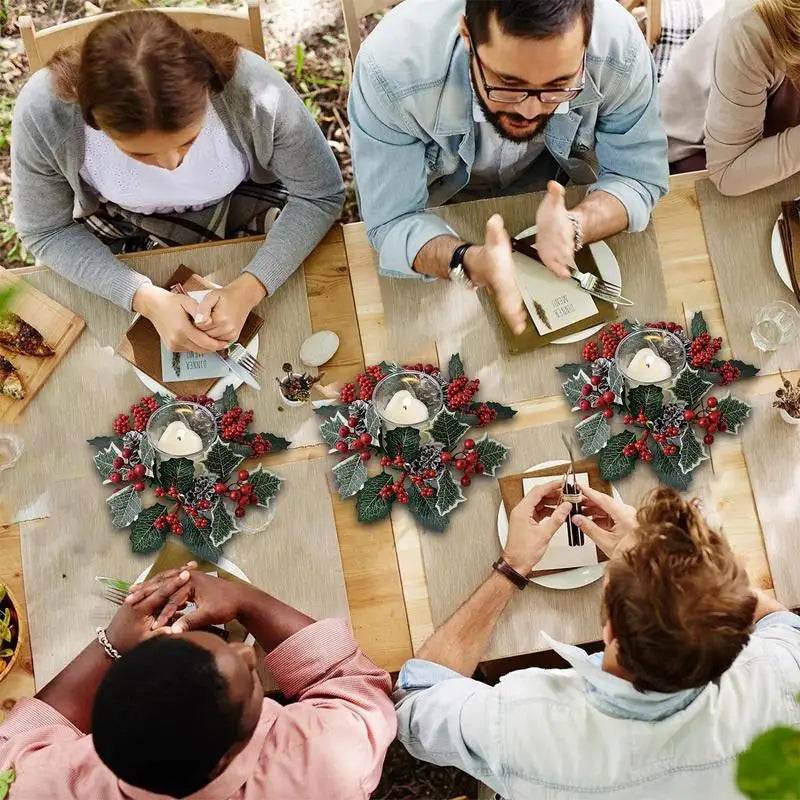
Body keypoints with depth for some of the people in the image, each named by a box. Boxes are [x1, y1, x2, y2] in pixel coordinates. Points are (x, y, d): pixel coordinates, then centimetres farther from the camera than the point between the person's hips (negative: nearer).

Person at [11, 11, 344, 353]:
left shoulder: (253, 93, -38)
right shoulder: (44, 113, -35)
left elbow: (321, 196, -22)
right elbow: (46, 232, -18)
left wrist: (249, 289, -36)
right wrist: (146, 298, -33)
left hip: (241, 205, 0)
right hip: (119, 223, 0)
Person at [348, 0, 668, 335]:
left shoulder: (620, 47, -33)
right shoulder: (390, 68, -38)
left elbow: (639, 178, -20)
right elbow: (392, 222, -30)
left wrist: (572, 227, -43)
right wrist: (472, 263, -52)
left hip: (557, 198, 2)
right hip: (441, 208, -2)